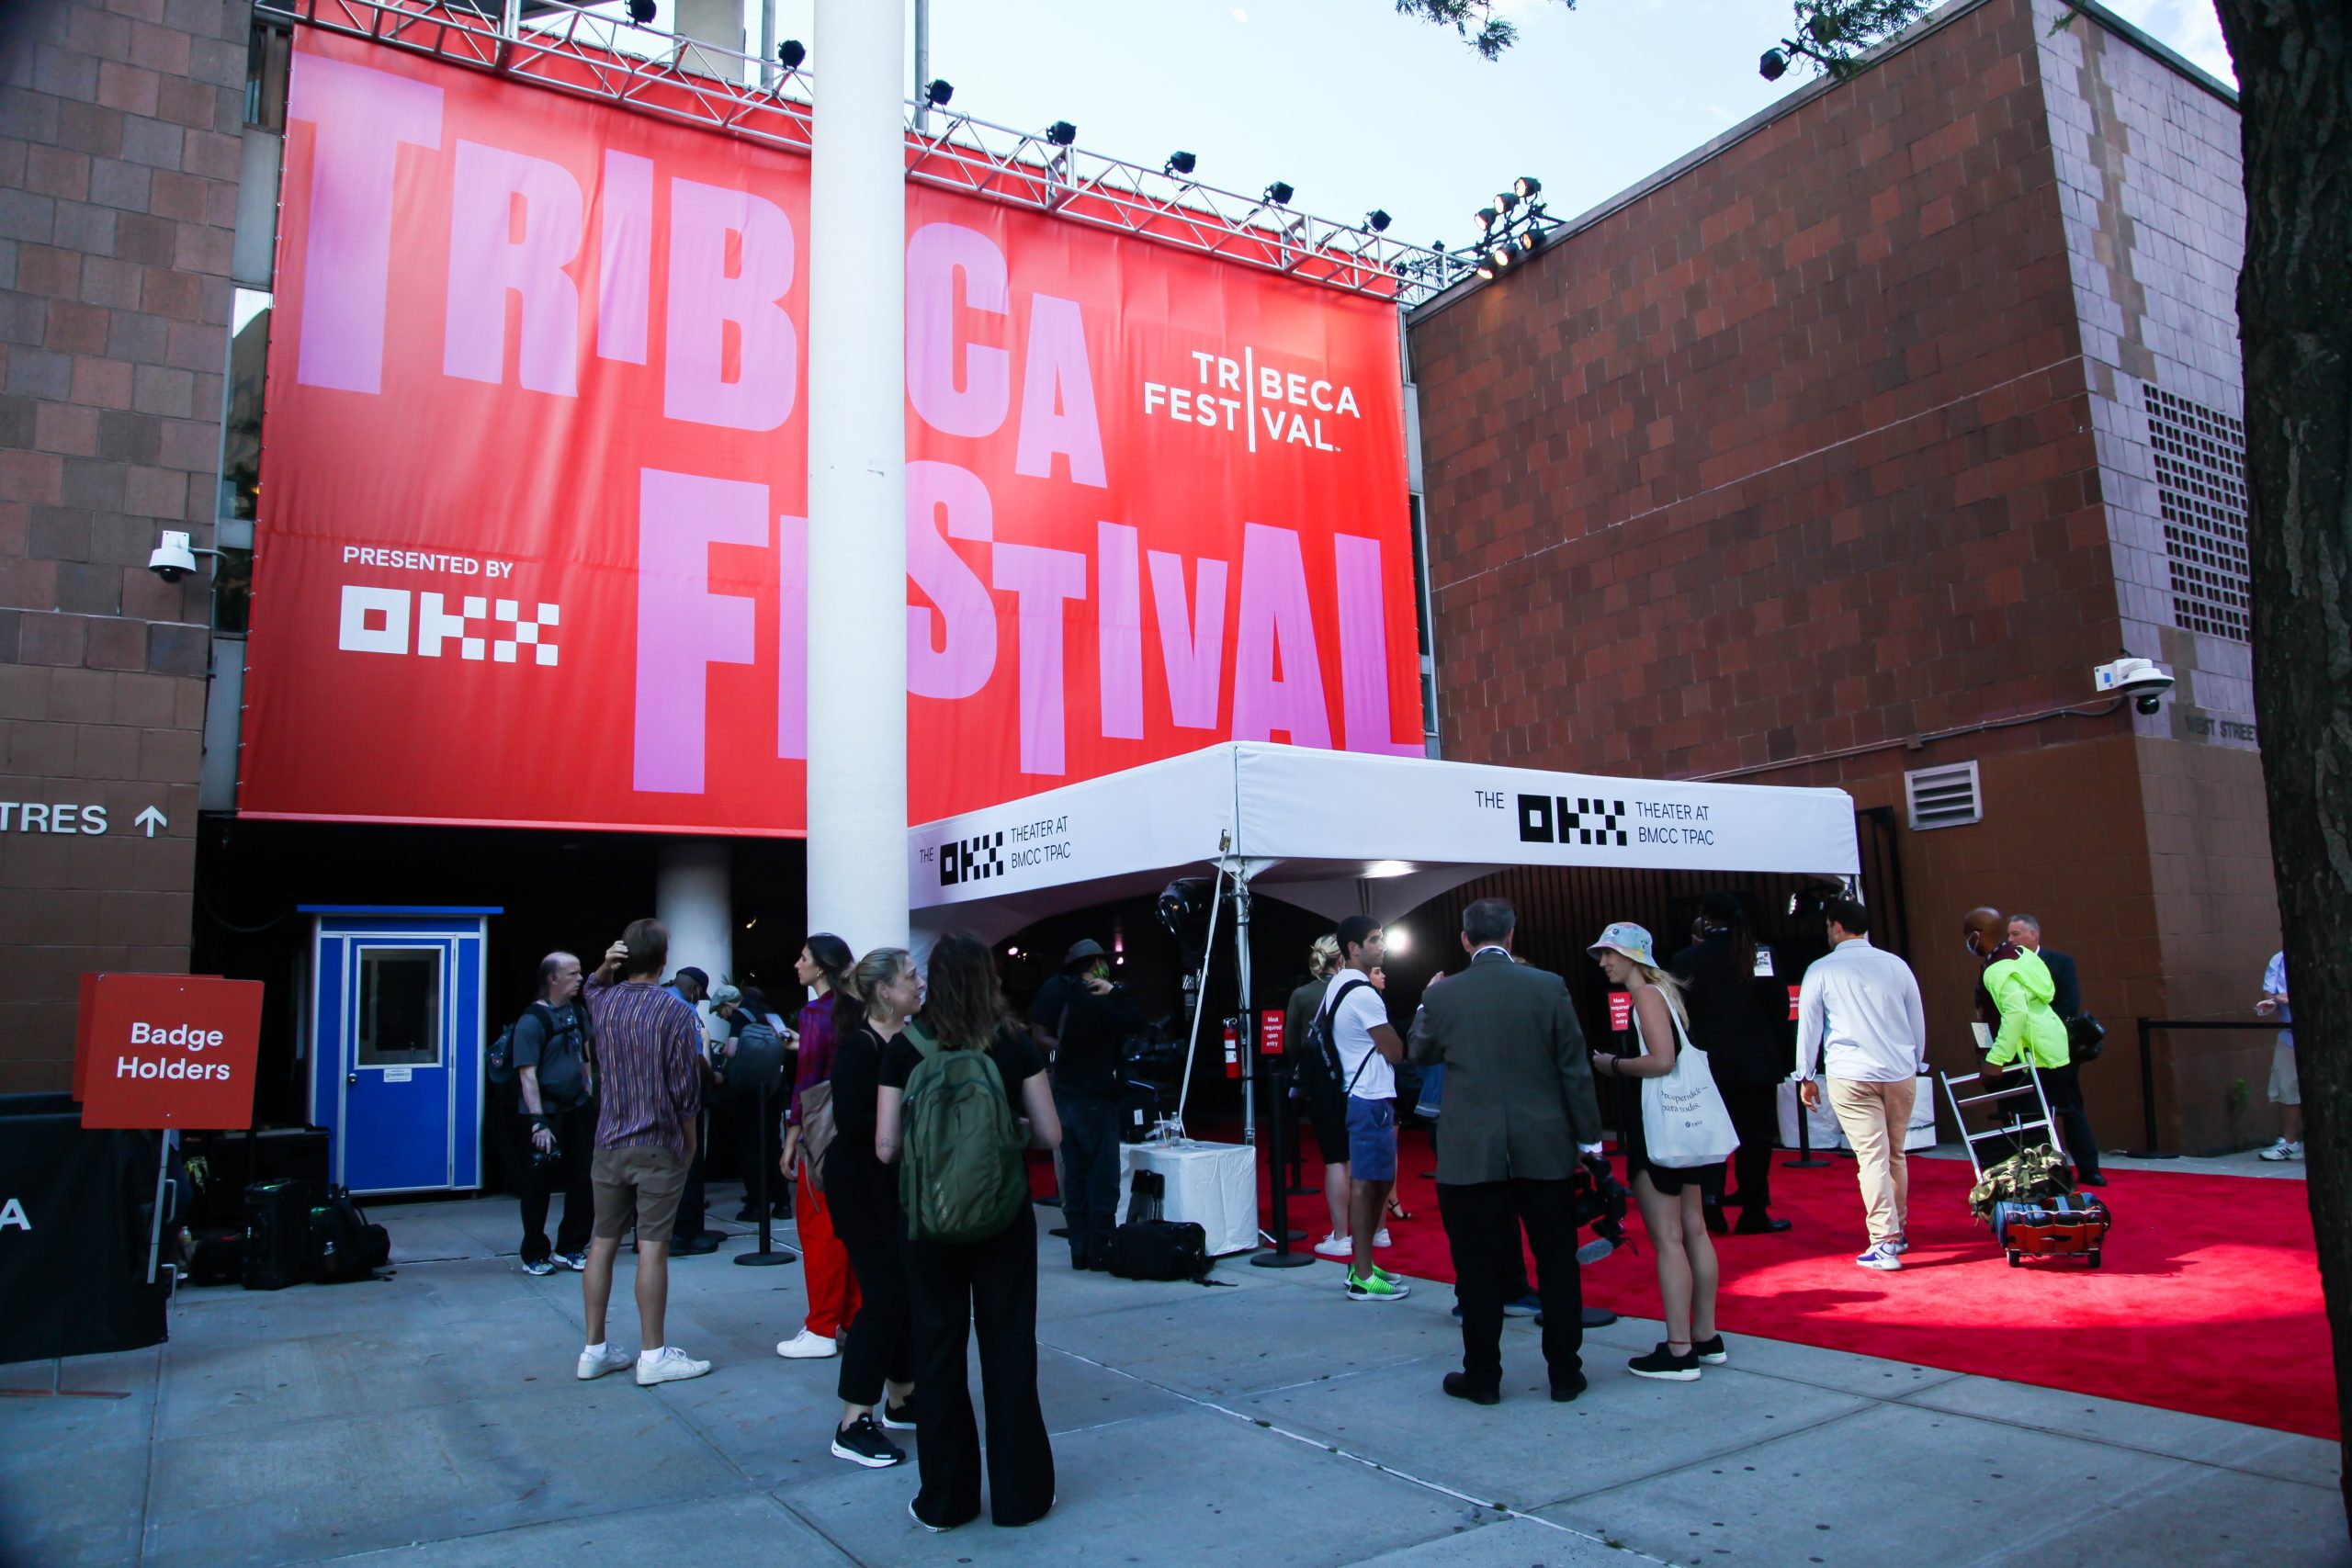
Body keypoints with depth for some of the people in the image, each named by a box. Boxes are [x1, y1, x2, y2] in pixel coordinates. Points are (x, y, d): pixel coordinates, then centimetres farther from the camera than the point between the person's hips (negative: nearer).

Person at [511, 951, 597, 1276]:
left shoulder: (578, 1011, 6)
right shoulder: (532, 1020, -15)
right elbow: (527, 1074, -20)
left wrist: (590, 1090, 13)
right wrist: (538, 1122, -25)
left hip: (578, 1109, 7)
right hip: (544, 1113, -7)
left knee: (584, 1181, 10)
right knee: (538, 1185, 4)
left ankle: (570, 1248, 24)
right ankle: (534, 1255, 18)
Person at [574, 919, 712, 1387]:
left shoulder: (602, 1002, 3)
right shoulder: (676, 1013, -12)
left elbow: (593, 986, 31)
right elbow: (686, 1090, -11)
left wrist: (607, 966, 9)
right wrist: (689, 1140, 3)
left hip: (610, 1143, 5)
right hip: (658, 1147, -5)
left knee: (603, 1242, 11)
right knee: (652, 1247, -2)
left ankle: (595, 1350, 19)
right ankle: (653, 1355, 4)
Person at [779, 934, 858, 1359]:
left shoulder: (817, 1013, -13)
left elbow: (806, 1078, -15)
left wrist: (791, 1137, -12)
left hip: (823, 1128, -8)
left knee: (817, 1226, 0)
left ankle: (822, 1331, 6)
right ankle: (855, 1319, 20)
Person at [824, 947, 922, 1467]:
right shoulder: (859, 1045, -15)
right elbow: (851, 1120, -23)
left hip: (904, 1185, 8)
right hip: (865, 1188, -8)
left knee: (910, 1290, 12)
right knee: (882, 1296, -6)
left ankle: (900, 1400, 28)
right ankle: (853, 1426, 5)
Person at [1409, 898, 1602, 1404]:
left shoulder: (1442, 995, -4)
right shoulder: (1549, 986, -4)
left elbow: (1421, 1054, 13)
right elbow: (1574, 1068, -2)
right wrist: (1588, 1136, 6)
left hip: (1470, 1152, -1)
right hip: (1544, 1148, 1)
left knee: (1478, 1268, 8)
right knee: (1556, 1264, 12)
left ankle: (1482, 1377, 16)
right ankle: (1565, 1374, 20)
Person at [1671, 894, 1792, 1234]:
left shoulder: (1687, 960, -7)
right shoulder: (1761, 955, -4)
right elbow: (1779, 1010, 0)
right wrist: (1782, 1057, 8)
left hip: (1710, 1064, 0)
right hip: (1758, 1062, 0)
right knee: (1756, 1136, 6)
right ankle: (1753, 1214, 6)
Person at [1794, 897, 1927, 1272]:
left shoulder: (1821, 970, -3)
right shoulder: (1896, 965, 5)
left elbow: (1809, 1026, 0)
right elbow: (1918, 1020, 13)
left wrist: (1806, 1076, 10)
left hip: (1851, 1076, -4)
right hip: (1901, 1073, 4)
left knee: (1872, 1157, -5)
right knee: (1896, 1154, 17)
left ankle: (1884, 1243, -8)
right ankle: (1898, 1231, 28)